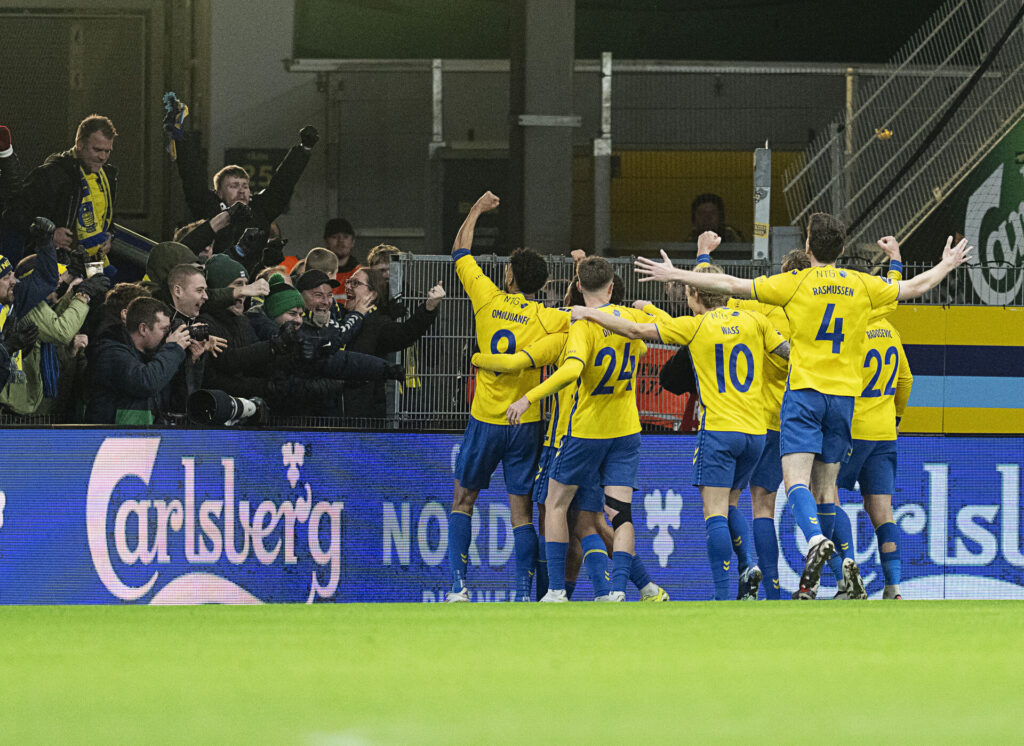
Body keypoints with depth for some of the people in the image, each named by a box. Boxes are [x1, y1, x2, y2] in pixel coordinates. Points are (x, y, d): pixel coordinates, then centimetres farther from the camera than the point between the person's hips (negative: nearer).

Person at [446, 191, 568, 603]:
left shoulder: (487, 299, -4)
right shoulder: (547, 318, -7)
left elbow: (459, 253, 11)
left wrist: (477, 210, 24)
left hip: (485, 421, 0)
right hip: (525, 424, 0)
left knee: (462, 502, 15)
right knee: (521, 511, 2)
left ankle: (458, 585, 6)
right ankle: (524, 595, -5)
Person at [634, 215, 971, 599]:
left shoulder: (795, 283, -3)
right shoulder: (862, 285, 7)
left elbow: (732, 285, -3)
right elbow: (916, 286, 20)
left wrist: (675, 274, 5)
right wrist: (947, 265, 40)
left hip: (804, 391, -4)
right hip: (844, 394, 4)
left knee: (796, 479, -12)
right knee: (825, 488, 8)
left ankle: (815, 539, -40)